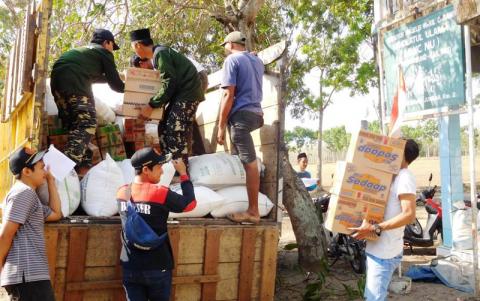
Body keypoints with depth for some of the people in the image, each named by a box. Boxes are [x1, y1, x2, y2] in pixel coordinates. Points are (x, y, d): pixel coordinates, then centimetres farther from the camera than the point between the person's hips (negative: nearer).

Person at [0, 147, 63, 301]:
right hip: (27, 274, -10)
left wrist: (51, 180, 23)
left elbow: (56, 214, 23)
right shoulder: (24, 192, -10)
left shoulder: (27, 194, 23)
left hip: (29, 274, 10)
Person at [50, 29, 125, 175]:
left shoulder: (83, 50, 34)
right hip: (75, 85, -9)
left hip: (57, 83, 9)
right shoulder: (104, 52, 11)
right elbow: (115, 85, 10)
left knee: (74, 127, 11)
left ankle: (84, 164, 8)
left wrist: (111, 76, 57)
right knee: (87, 123, -10)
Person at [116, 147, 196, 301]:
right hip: (157, 268, -3)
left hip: (130, 267, 4)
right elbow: (190, 204, -6)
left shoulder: (122, 192, -3)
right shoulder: (161, 193, -18)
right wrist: (183, 173, 2)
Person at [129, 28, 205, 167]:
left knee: (175, 133, -16)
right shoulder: (157, 54, 15)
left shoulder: (160, 53, -15)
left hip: (188, 92, -10)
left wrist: (151, 105, -19)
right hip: (179, 93, 10)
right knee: (164, 128, 9)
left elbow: (169, 83, -21)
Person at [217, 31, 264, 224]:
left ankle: (253, 212, -4)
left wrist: (221, 126, -11)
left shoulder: (232, 59, -4)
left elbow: (229, 95, -12)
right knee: (249, 161, 17)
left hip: (241, 114, -8)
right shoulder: (257, 61, 19)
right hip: (256, 112, 8)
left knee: (249, 163, -8)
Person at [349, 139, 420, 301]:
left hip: (384, 252, -10)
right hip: (377, 249, 10)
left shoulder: (405, 177, -14)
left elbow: (409, 214, -26)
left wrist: (375, 229, -30)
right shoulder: (395, 176, 16)